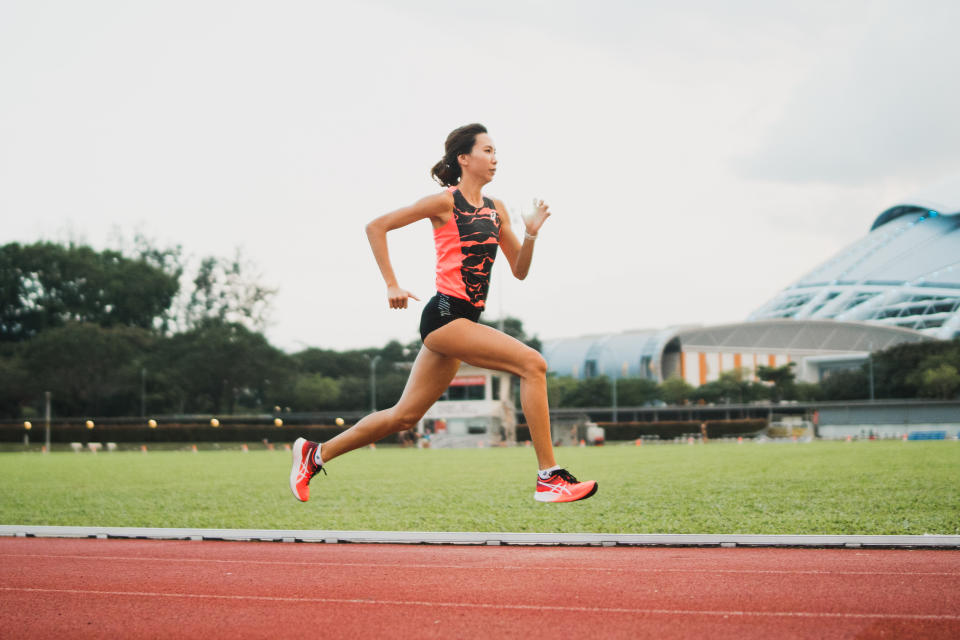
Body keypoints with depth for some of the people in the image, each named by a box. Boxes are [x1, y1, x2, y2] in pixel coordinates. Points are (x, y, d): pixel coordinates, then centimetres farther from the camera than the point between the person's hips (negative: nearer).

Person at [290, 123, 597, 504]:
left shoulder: (496, 210, 15)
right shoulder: (445, 202, -5)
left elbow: (519, 271, 16)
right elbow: (376, 227, -2)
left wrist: (531, 234, -1)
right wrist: (391, 284, -7)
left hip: (463, 321, 8)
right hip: (445, 313, -8)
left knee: (405, 416, 12)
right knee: (532, 364, -19)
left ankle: (315, 454, 25)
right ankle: (549, 479, -17)